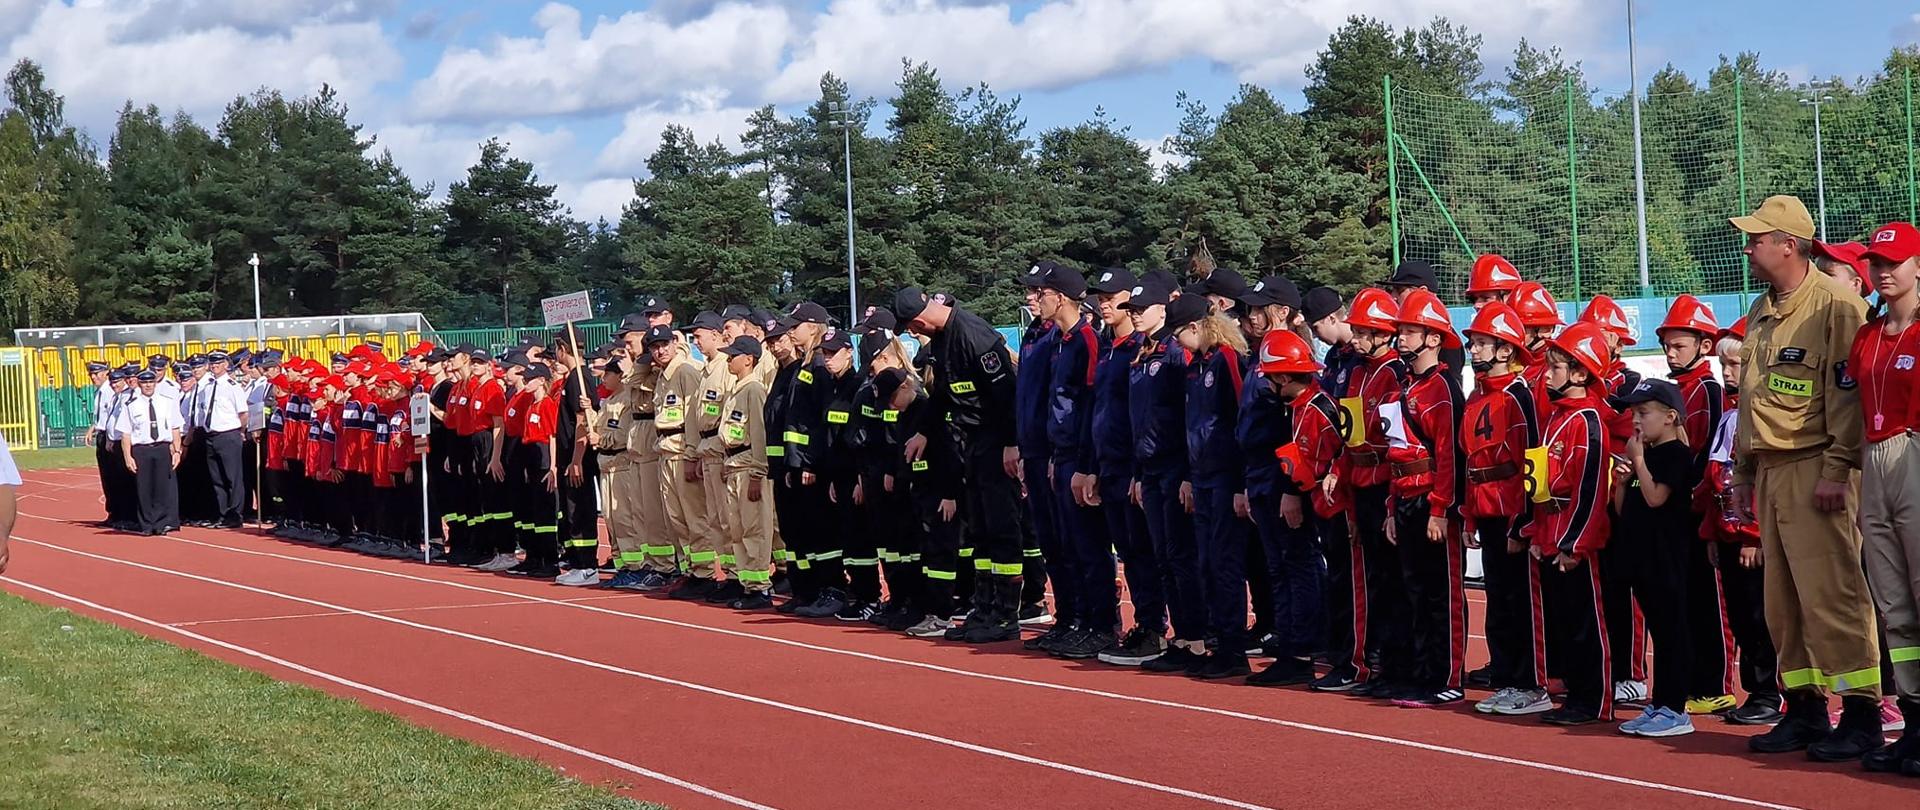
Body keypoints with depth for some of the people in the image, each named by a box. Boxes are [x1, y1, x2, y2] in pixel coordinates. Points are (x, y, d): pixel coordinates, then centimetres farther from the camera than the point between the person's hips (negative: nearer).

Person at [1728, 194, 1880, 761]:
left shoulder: (1835, 306, -9)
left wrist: (1839, 470, -18)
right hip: (1770, 473, 9)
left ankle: (1861, 715, -5)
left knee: (1830, 595, -10)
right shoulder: (1761, 314, 18)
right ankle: (1805, 709, 18)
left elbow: (1850, 393, -14)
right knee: (1783, 601, 10)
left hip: (1815, 472, -9)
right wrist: (1743, 470, 21)